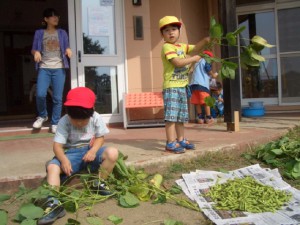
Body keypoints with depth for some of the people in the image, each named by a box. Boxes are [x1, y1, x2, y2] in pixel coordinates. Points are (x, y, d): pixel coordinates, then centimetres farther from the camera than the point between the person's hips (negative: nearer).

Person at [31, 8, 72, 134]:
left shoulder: (62, 33, 12)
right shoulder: (39, 33, 10)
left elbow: (67, 47, 13)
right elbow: (33, 49, 11)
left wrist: (68, 49, -11)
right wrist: (36, 52, -13)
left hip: (59, 68, 1)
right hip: (44, 68, 0)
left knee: (57, 98, -3)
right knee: (40, 94, -16)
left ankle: (55, 123, 9)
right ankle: (42, 115, 13)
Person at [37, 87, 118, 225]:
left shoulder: (96, 118, -10)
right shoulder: (64, 122, -15)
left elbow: (100, 137, -3)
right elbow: (57, 145, -19)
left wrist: (93, 151, -24)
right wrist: (64, 159, -40)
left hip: (91, 151, 1)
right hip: (72, 153, 0)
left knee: (112, 153, -28)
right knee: (52, 167, -29)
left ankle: (98, 183, -10)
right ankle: (54, 203, -36)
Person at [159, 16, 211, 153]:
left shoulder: (182, 46, 18)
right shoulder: (167, 47, -8)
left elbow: (195, 48, 11)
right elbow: (177, 62, -20)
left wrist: (206, 40, -8)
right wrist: (193, 58, -10)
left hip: (182, 86, 9)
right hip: (171, 87, -8)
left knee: (181, 116, 14)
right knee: (171, 115, -9)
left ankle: (181, 140, 24)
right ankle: (171, 143, -6)